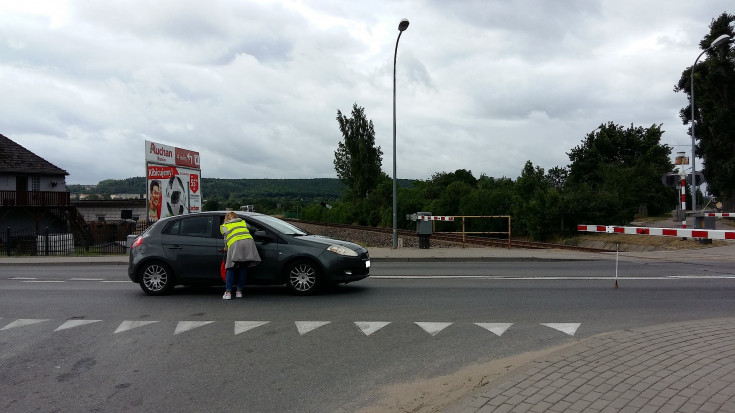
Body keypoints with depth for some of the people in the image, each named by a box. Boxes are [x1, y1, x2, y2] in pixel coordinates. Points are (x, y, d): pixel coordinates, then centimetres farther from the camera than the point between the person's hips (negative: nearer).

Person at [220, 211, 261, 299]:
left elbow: (226, 238, 12)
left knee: (230, 269, 5)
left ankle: (228, 292, 0)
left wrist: (226, 248, 26)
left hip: (235, 244, -3)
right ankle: (239, 291, 13)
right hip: (249, 241, 3)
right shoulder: (243, 222, 31)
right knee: (243, 268, 11)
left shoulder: (224, 226, 22)